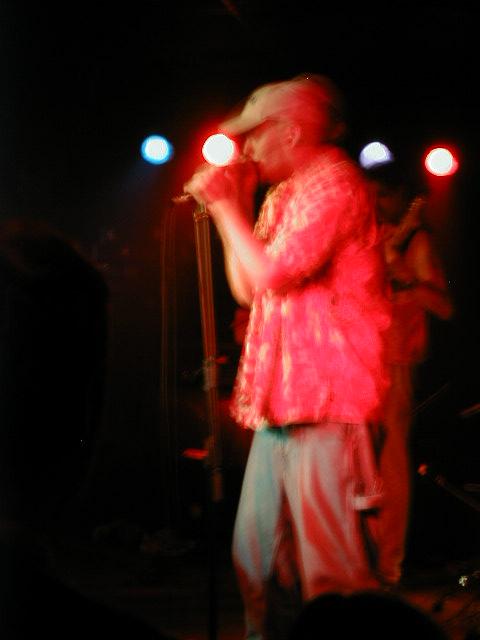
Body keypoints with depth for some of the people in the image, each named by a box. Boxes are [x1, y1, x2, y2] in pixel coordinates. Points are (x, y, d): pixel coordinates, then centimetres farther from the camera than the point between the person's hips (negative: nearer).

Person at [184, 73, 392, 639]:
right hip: (280, 402, 10)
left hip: (326, 400, -10)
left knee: (330, 571, -10)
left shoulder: (333, 182, -8)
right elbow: (246, 289, 23)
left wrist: (225, 205, -4)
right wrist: (232, 205, 18)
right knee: (257, 562, 11)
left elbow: (271, 273, -17)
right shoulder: (281, 195, 21)